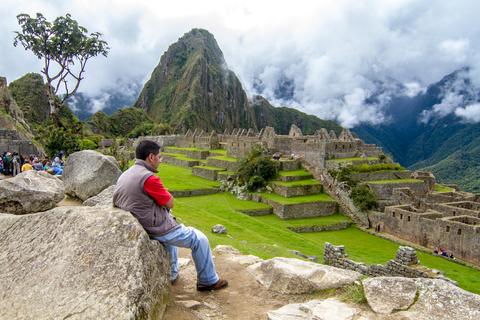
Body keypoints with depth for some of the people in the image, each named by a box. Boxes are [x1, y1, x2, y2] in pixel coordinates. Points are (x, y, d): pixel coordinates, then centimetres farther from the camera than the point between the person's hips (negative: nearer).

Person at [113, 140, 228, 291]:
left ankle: (171, 274, 42)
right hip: (157, 230, -9)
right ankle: (208, 281, 20)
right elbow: (170, 203, -16)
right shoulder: (149, 178, -24)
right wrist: (165, 192, 4)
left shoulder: (124, 176, 4)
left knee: (170, 228, 38)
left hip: (139, 228, 10)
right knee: (200, 239, 6)